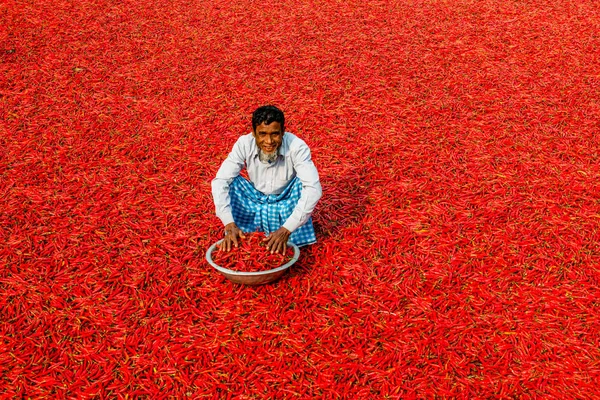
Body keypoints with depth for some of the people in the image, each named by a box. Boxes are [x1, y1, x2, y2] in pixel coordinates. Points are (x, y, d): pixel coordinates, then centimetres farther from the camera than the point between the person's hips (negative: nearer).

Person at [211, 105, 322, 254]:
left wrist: (286, 229, -48)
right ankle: (234, 235, -14)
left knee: (302, 182, -31)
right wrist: (229, 224, -41)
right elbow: (220, 181, -28)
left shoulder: (296, 146, -30)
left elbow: (313, 188, -39)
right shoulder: (244, 144, -24)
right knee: (231, 182, -24)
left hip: (286, 201, -1)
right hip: (256, 200, 2)